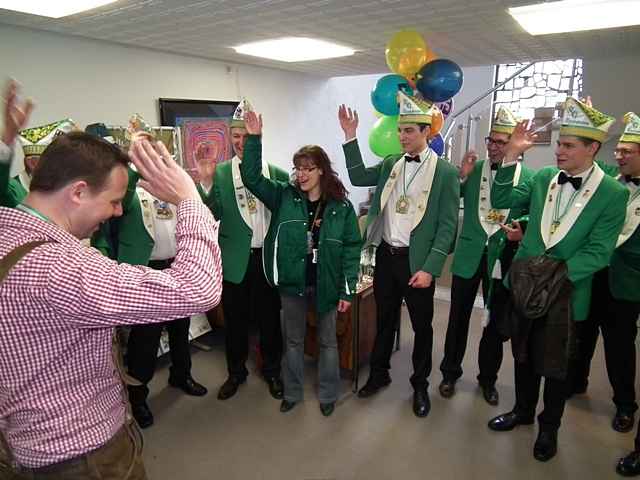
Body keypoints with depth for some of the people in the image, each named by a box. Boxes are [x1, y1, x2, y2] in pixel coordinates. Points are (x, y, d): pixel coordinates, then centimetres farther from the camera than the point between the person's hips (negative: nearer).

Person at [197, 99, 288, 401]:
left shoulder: (278, 174, -2)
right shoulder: (219, 173, -2)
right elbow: (212, 215, -11)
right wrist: (206, 182, -26)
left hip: (268, 259, 0)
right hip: (235, 260, 0)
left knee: (269, 319, 14)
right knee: (235, 321, 15)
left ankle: (271, 371, 36)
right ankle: (236, 372, 38)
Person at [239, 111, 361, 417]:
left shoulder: (341, 206, -7)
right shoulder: (284, 196, -2)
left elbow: (351, 248, -5)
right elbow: (252, 177, -9)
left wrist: (347, 290, -8)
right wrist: (254, 138, -18)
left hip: (325, 285, -1)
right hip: (292, 282, 1)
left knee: (327, 341, 15)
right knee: (293, 340, 17)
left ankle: (328, 395, 35)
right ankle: (292, 393, 37)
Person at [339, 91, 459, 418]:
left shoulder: (445, 172, -9)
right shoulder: (390, 164, 6)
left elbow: (447, 226, -12)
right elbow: (358, 177, 3)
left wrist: (430, 269, -18)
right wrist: (350, 137, -5)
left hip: (417, 260, -4)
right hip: (385, 255, 4)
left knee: (422, 326, 13)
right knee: (384, 320, 19)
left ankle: (420, 385, 34)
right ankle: (379, 374, 38)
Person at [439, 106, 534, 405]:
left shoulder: (529, 177, -4)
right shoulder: (472, 170, 0)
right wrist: (461, 176, -15)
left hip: (503, 259, 0)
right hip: (469, 256, 1)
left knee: (495, 323, 14)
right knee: (458, 319, 10)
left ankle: (488, 378, 34)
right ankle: (450, 373, 29)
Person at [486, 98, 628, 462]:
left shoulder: (613, 194, -11)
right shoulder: (543, 177, 0)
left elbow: (598, 252, -13)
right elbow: (501, 201, -1)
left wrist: (558, 273, -25)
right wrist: (512, 156, -10)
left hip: (566, 293, -3)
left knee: (555, 363, 13)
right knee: (525, 355, 19)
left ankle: (549, 426, 37)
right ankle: (523, 410, 42)